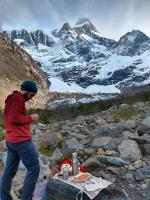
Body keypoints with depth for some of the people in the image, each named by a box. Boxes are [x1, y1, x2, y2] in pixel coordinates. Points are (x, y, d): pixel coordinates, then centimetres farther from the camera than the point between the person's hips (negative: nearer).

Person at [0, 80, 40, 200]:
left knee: (10, 171, 15)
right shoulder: (17, 98, -11)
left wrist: (28, 118, 10)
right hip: (21, 140, -10)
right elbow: (14, 118, -20)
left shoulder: (12, 99, 20)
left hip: (11, 140, 10)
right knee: (34, 169, -2)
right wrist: (30, 118, -9)